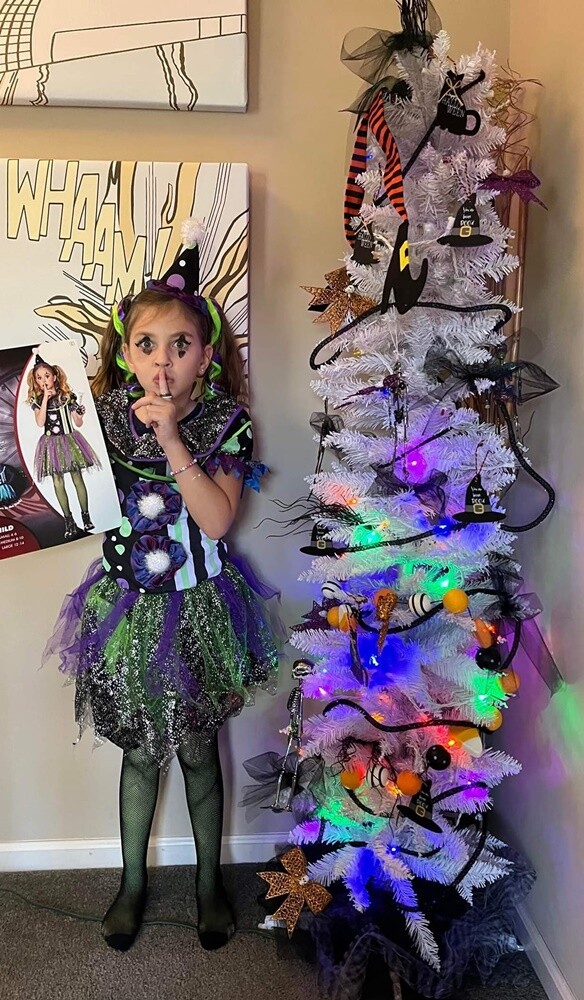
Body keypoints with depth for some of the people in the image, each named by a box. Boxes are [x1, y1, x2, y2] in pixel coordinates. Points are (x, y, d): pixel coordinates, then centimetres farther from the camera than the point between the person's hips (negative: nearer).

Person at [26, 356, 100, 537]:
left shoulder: (68, 396, 0)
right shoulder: (37, 400, 1)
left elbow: (78, 424, 4)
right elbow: (40, 423, -16)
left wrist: (80, 415, -19)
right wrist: (45, 399, -16)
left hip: (69, 440, -1)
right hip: (51, 444, 1)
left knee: (78, 479, 0)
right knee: (58, 483, 0)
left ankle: (86, 517, 10)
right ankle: (69, 521, 7)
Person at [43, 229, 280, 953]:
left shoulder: (226, 423, -11)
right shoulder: (106, 414, -5)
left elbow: (218, 520, -22)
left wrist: (172, 440, -28)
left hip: (199, 607, -1)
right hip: (130, 603, 2)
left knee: (197, 749, 13)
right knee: (139, 751, 15)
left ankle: (209, 879, 37)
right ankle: (133, 881, 37)